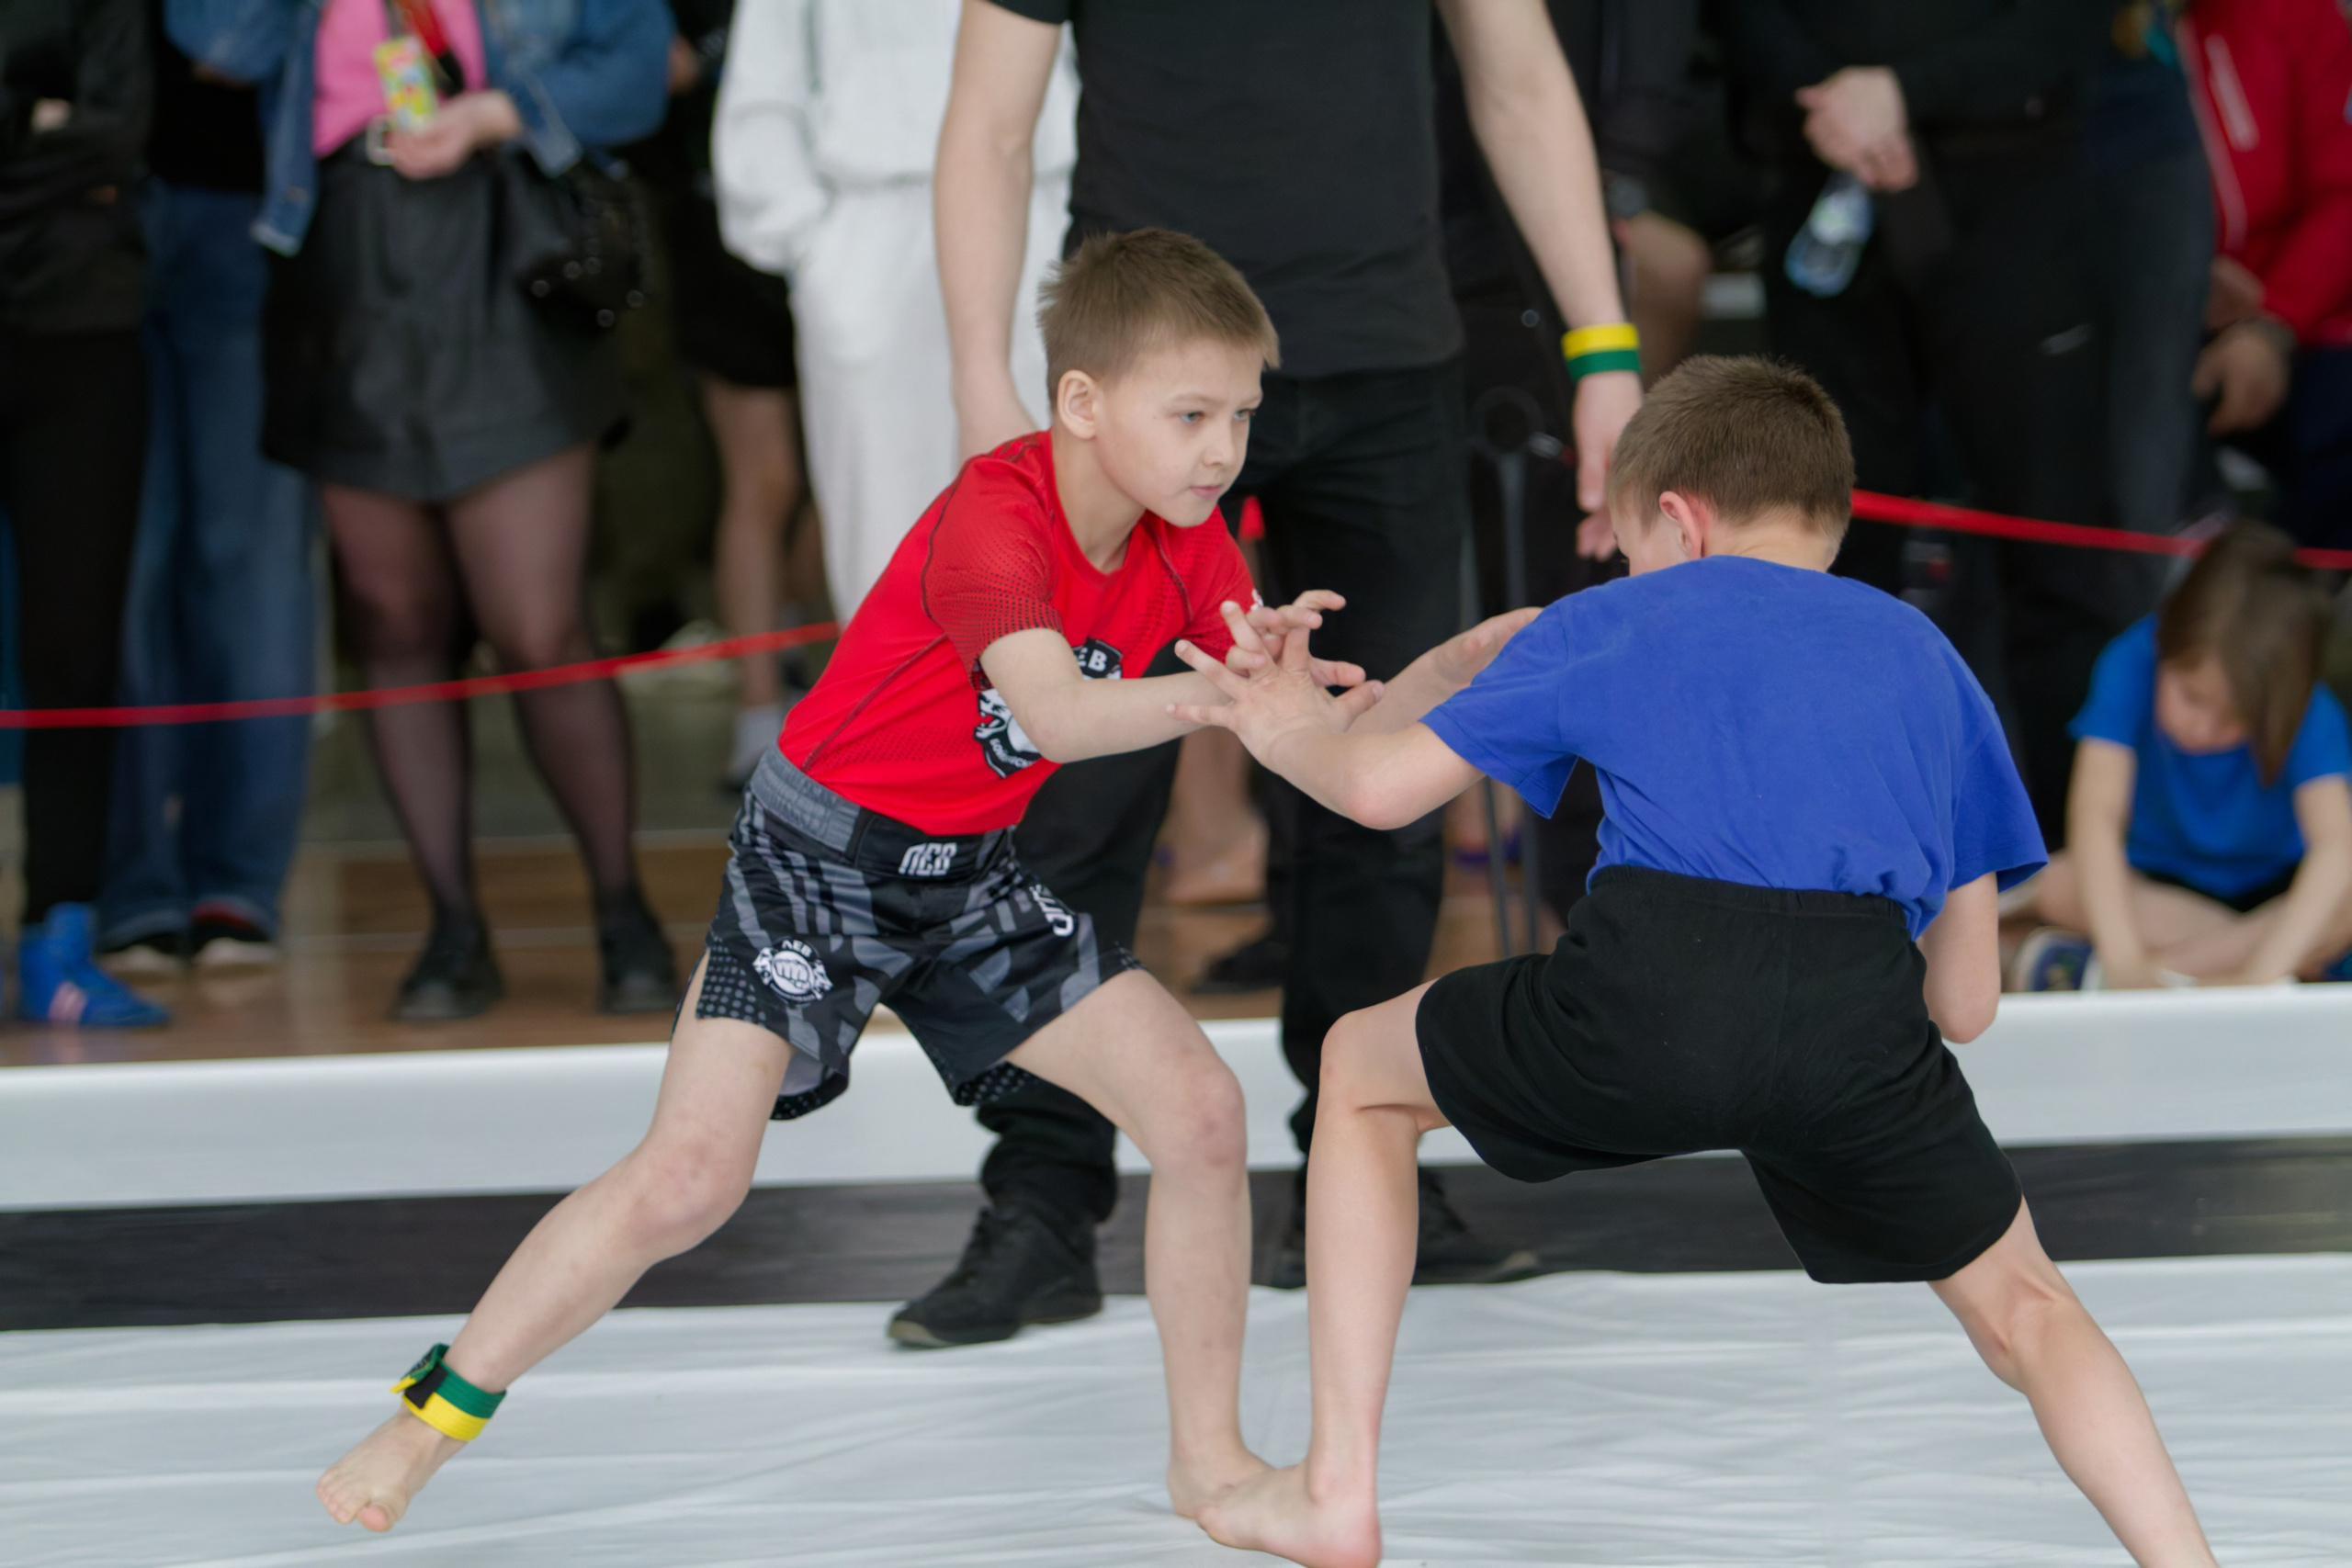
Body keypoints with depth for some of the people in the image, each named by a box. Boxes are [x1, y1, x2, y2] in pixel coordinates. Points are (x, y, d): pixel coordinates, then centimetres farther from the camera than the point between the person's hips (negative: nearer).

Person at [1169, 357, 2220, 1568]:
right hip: (1864, 1023, 1)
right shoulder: (1923, 653, 32)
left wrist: (1291, 734, 47)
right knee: (2017, 1304, 23)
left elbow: (1379, 784, 24)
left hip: (1642, 1001, -1)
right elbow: (1967, 1002, 27)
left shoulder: (1608, 623, 26)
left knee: (1361, 1072, 27)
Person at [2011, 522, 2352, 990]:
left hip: (2274, 890, 0)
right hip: (2160, 889, 0)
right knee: (2060, 885, -29)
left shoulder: (2309, 717, -25)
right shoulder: (2133, 666, -25)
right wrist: (2124, 959, -47)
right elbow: (2096, 811, -34)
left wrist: (2257, 977, -51)